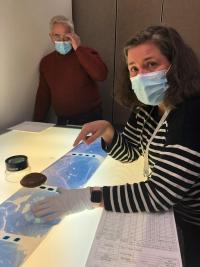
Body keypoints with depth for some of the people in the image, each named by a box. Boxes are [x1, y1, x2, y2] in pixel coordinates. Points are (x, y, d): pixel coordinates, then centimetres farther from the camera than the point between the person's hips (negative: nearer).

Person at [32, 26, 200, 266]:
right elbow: (129, 152, 5)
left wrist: (87, 197, -31)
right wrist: (106, 130, -14)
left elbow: (159, 194, -30)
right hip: (165, 211, 6)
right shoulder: (146, 107, -5)